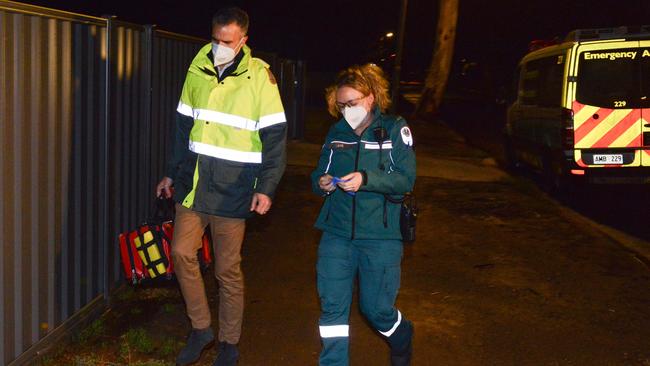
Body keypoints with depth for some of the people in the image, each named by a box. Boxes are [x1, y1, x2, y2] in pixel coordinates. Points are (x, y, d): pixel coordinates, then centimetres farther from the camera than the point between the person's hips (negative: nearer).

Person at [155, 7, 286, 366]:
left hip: (232, 190, -4)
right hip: (192, 184, 5)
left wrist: (266, 187, -16)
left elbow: (275, 137, -9)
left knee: (228, 269, 3)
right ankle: (200, 329, 20)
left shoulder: (259, 77, -9)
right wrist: (172, 173, 17)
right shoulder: (197, 71, 6)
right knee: (182, 252, 0)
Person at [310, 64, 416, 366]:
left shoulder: (395, 129, -3)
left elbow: (407, 180, -10)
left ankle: (401, 341, 39)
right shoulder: (336, 133, 10)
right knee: (332, 304, -1)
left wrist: (366, 179, -25)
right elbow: (318, 175, 15)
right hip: (336, 233, 4)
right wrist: (321, 183, -10)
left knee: (376, 308, 6)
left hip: (380, 236, -3)